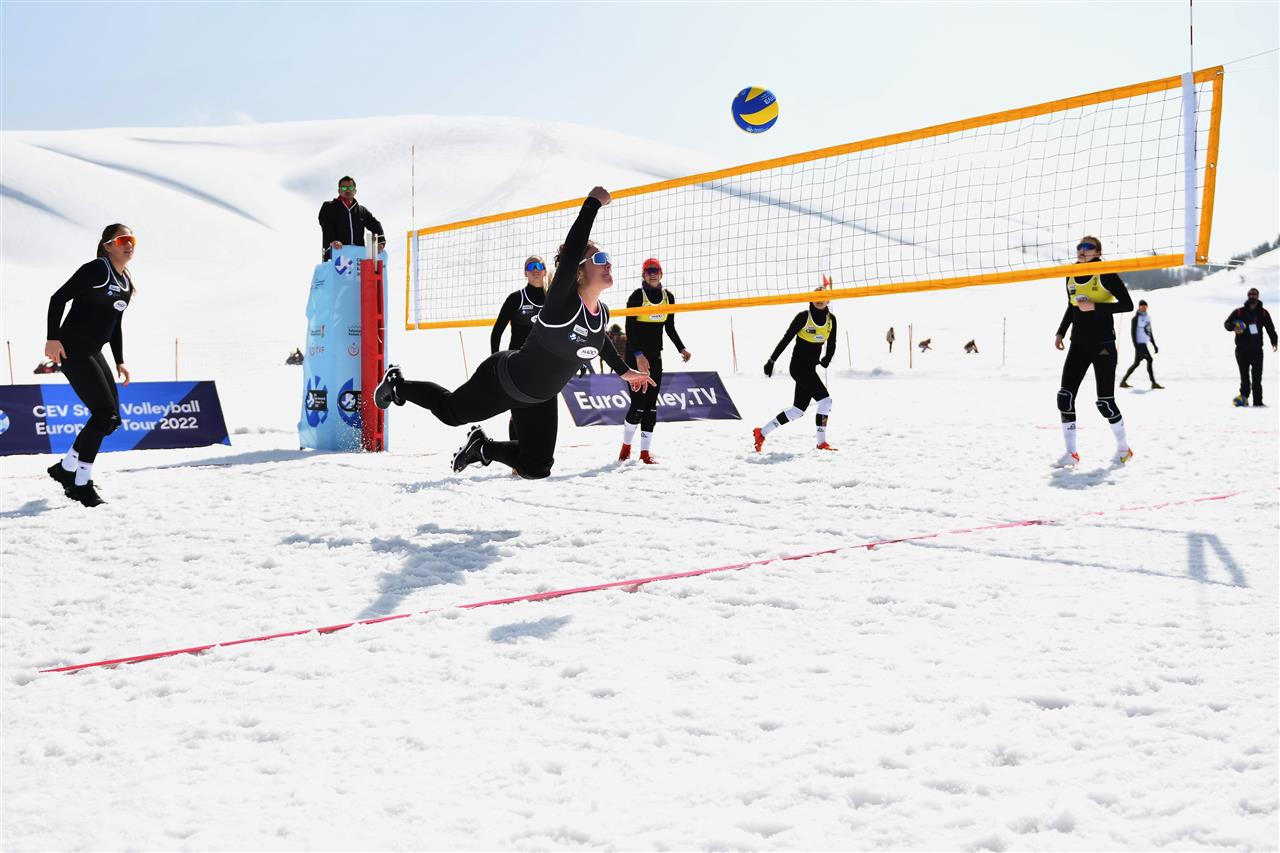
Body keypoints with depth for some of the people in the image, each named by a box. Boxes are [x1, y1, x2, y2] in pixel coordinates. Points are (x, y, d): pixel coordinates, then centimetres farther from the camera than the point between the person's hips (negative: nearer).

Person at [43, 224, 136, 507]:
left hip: (93, 353, 9)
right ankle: (81, 484, -4)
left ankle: (66, 469, 18)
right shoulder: (96, 269, -11)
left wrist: (120, 361, 16)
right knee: (104, 412, -14)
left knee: (111, 417, 6)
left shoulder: (126, 283, 14)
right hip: (71, 350, -9)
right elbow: (58, 298, -14)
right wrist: (52, 338, -21)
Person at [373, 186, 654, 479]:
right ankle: (396, 384, 43)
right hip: (502, 381, -7)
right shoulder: (561, 301, -32)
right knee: (450, 411, 17)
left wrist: (624, 370, 25)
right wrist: (592, 204, -44)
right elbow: (570, 252, -49)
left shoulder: (602, 314, -8)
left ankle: (483, 447, 33)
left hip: (540, 399, 7)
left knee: (536, 469, 8)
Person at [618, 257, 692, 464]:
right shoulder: (637, 296, -8)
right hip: (635, 355, -5)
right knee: (638, 404, -9)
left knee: (651, 404, 3)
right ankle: (626, 447, 11)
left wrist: (681, 348, 5)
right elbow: (629, 329, -13)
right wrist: (638, 354, -23)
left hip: (655, 356, 5)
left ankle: (645, 453, 7)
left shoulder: (668, 296, 7)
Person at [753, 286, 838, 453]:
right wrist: (771, 361, -4)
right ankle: (821, 442, -3)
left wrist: (827, 358, 2)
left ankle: (762, 432, 12)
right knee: (825, 400, -13)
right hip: (799, 365, -7)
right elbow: (786, 339, -6)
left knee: (798, 409, 6)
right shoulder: (804, 316, -9)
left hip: (811, 368, 7)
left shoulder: (831, 319, 7)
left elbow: (831, 344, 17)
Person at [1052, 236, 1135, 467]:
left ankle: (1124, 448, 19)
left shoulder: (1105, 274, -10)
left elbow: (1127, 305, -14)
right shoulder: (1071, 275, 9)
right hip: (1079, 344, 6)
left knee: (1105, 401, -4)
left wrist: (1095, 307, -21)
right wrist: (1061, 332, 17)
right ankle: (1071, 453, 2)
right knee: (1065, 396, -5)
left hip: (1103, 344, -6)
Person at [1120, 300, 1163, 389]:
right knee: (1149, 360, -10)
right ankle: (1154, 383, -5)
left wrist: (1154, 345, 20)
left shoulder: (1148, 317, 16)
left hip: (1145, 344, 8)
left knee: (1136, 363, 5)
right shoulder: (1136, 318, -8)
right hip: (1140, 344, -8)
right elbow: (1133, 333, -13)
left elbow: (1150, 332, 22)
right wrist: (1136, 347, -20)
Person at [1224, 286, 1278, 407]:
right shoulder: (1239, 312, 2)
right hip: (1242, 350, -1)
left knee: (1257, 377, -2)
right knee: (1244, 376, 3)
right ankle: (1244, 397, 10)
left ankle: (1258, 401, -1)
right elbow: (1226, 323, 3)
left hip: (1257, 350, 1)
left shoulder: (1263, 313, 6)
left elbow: (1270, 329, 10)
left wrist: (1274, 342, -3)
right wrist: (1233, 328, -20)